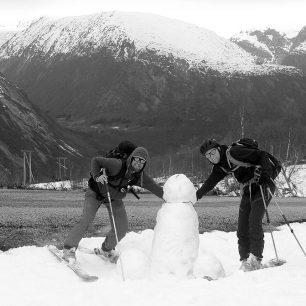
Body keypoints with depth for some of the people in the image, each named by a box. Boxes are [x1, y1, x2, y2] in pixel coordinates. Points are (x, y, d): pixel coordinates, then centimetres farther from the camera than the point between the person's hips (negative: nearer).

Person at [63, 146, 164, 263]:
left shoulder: (141, 177, -18)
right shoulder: (118, 165, -33)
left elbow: (157, 189, -8)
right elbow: (95, 160, -24)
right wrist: (97, 177, -38)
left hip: (115, 198, 5)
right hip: (96, 193, -5)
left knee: (122, 228, 1)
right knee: (86, 220, -20)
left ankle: (106, 250, 26)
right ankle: (69, 249, -10)